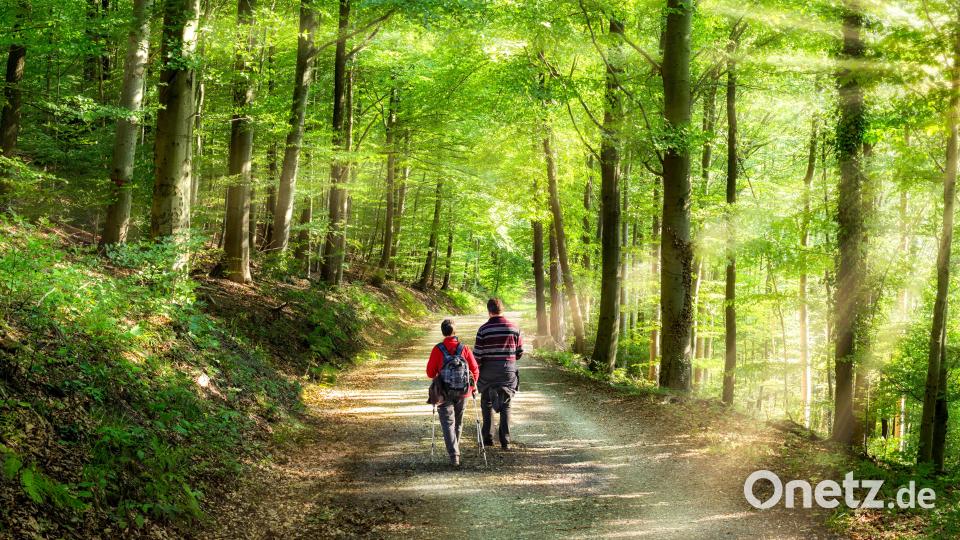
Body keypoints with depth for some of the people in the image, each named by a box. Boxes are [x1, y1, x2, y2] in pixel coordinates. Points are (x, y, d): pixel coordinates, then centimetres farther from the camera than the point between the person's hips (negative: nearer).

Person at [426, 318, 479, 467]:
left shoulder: (438, 349, -10)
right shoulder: (464, 348, -6)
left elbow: (430, 372, -7)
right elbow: (475, 370, -3)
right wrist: (473, 385, 14)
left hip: (444, 393, -2)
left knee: (448, 423, -1)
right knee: (458, 423, 20)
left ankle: (454, 455, -16)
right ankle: (455, 450, 34)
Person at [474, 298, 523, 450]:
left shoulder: (484, 329, -10)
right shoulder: (513, 328, -2)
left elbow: (477, 354, -10)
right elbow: (520, 352, 3)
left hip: (488, 370, -2)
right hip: (509, 370, 2)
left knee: (487, 403, 15)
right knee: (505, 406, 9)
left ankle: (488, 437, 15)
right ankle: (505, 441, 4)